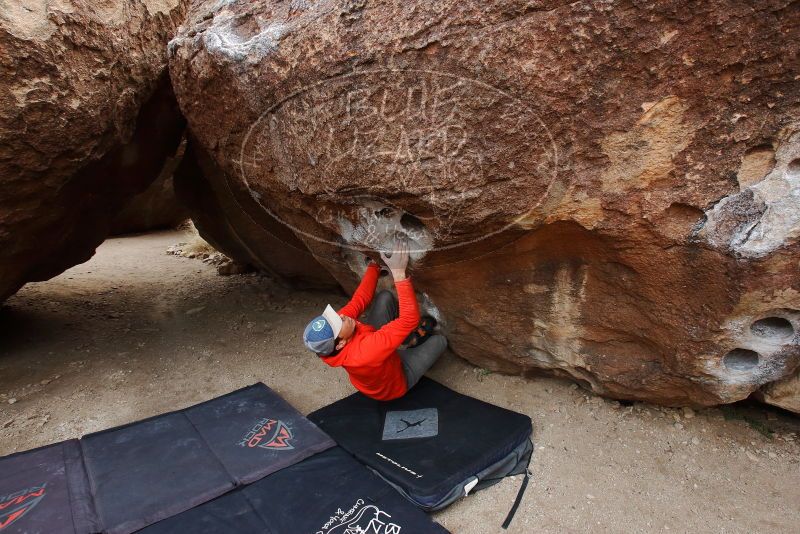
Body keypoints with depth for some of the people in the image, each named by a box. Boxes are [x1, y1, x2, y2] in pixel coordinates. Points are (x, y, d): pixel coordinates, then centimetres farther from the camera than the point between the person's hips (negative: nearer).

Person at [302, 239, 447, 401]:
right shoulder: (366, 352, -50)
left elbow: (360, 299, -16)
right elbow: (410, 319, -50)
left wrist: (374, 263, -17)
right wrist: (399, 272, -52)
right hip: (395, 381, -5)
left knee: (385, 297, -10)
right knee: (439, 341, 8)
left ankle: (414, 333, 17)